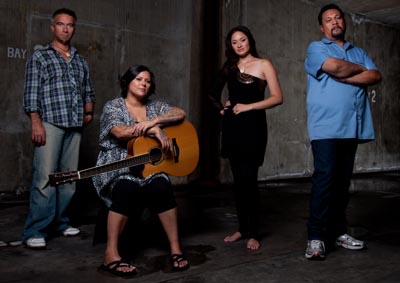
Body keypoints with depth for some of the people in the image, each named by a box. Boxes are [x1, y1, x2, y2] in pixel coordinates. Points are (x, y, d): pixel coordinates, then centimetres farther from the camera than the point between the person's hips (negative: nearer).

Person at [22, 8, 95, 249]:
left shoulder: (81, 62, 20)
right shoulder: (40, 57, 6)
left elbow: (89, 91, 25)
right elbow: (31, 93, -2)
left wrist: (89, 111, 7)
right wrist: (36, 123, -12)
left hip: (75, 127, 5)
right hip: (50, 123, -5)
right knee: (45, 178, -10)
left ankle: (60, 223, 18)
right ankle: (35, 231, -6)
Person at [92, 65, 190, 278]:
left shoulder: (155, 106, 14)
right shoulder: (113, 107, 3)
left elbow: (180, 114, -2)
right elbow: (120, 132, -16)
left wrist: (154, 121, -17)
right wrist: (155, 131, -21)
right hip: (118, 168, -3)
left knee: (161, 188, -31)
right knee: (127, 189, -36)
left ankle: (175, 249, -20)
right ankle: (111, 255, -30)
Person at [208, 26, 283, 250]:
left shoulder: (263, 64, 1)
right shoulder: (230, 67, 14)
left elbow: (278, 98, -7)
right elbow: (214, 93, 27)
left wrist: (248, 106, -12)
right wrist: (221, 107, 9)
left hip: (253, 126, -5)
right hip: (232, 126, 5)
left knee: (249, 179, -9)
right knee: (238, 179, 8)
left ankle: (254, 234, 2)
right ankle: (242, 228, 18)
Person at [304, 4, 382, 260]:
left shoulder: (358, 52, 23)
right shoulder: (316, 48, 8)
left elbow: (376, 76, 5)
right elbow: (334, 67, -13)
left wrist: (344, 77, -9)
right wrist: (360, 69, 5)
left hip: (352, 127, 6)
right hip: (326, 126, -5)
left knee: (343, 181, 7)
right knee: (325, 178, -13)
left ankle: (338, 232, 14)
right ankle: (316, 237, -11)